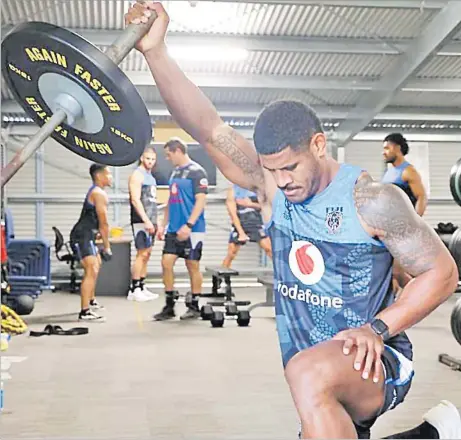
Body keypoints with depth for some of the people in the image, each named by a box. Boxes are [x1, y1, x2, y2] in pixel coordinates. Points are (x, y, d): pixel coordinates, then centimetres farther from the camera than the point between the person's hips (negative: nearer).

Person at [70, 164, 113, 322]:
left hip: (86, 236, 11)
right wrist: (107, 246, -9)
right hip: (82, 236, -11)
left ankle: (90, 301, 45)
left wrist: (105, 244, 20)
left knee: (96, 266, 28)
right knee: (91, 271, -20)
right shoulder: (100, 193, -14)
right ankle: (85, 312, -25)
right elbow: (104, 223, -15)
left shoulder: (95, 191, 18)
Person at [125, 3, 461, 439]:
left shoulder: (371, 199, -14)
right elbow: (208, 130, -13)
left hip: (373, 365, -7)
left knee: (309, 374, -37)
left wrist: (377, 328, -21)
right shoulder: (271, 185, -2)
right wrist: (155, 51, -23)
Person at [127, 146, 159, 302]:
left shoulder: (151, 176, 18)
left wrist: (154, 222, 18)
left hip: (150, 221, 9)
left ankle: (141, 287, 15)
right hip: (141, 221, -9)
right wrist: (146, 220, -23)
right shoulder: (137, 175, -9)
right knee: (142, 254, -9)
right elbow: (135, 200, -18)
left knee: (147, 254, 10)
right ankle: (134, 290, -6)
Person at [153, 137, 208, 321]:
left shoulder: (196, 172, -10)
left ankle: (194, 307, 14)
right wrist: (163, 224, 16)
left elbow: (201, 201, -16)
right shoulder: (175, 172, 15)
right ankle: (169, 307, 11)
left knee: (193, 266, 2)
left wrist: (188, 225, -22)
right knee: (166, 263, 2)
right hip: (173, 230, 7)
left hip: (191, 230, -7)